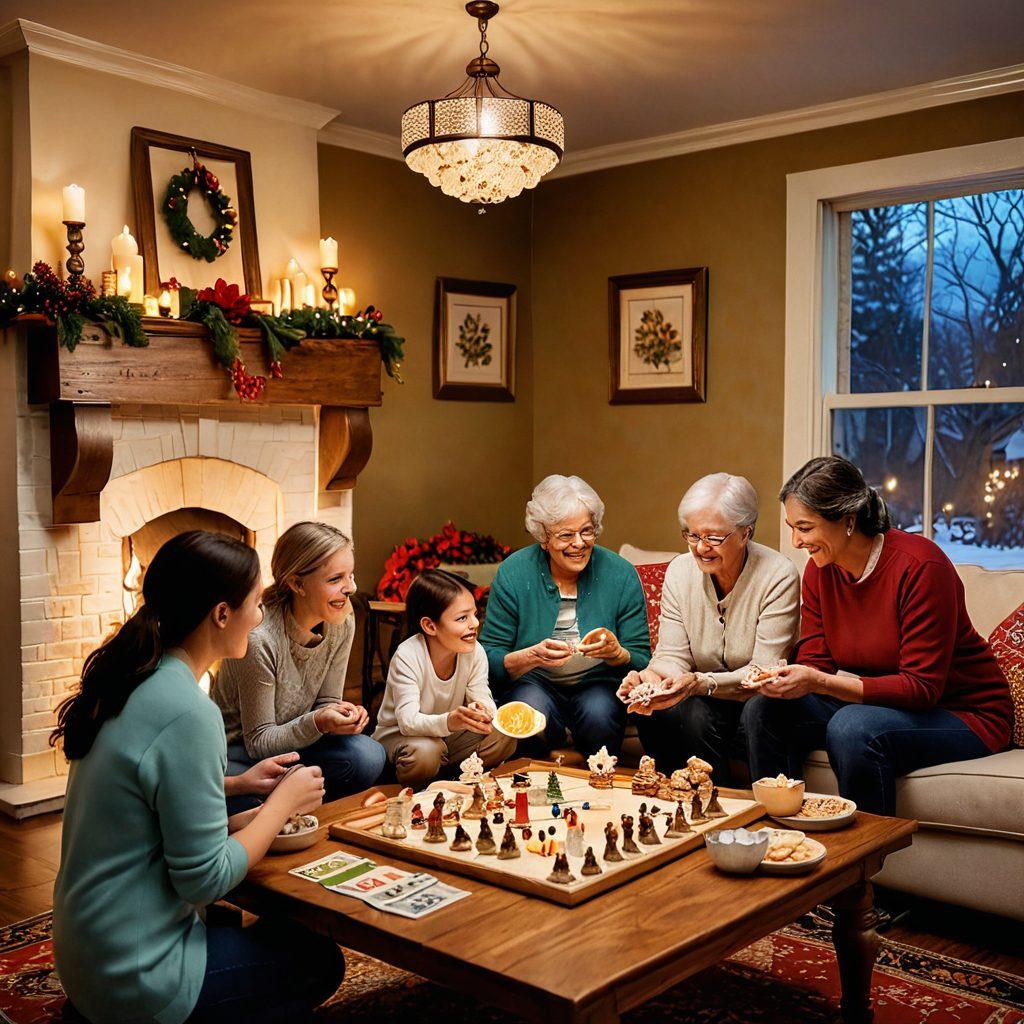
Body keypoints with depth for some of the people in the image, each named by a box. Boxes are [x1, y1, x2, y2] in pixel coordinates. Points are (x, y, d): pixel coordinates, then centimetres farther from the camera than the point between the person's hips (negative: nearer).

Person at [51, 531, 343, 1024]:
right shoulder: (187, 714, -26)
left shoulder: (133, 683, 0)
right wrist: (285, 799, -9)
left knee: (282, 931, 25)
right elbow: (205, 879, -21)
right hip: (135, 978, -8)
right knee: (319, 962, 11)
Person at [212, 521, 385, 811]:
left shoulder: (342, 622, -10)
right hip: (238, 757, -6)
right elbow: (258, 741, -18)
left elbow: (326, 702, 2)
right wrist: (317, 723, -35)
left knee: (368, 756, -23)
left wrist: (339, 714, -23)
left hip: (291, 741, 6)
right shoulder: (259, 638, -28)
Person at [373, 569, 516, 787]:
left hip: (448, 735, 5)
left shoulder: (475, 651, -12)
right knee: (424, 752, -37)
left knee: (504, 737, -17)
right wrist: (449, 721, -54)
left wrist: (482, 708, -40)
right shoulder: (407, 657, -27)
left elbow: (483, 698, -12)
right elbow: (408, 721, -34)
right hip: (398, 735, -4)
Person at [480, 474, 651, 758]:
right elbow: (490, 658, -10)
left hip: (598, 684, 1)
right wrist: (532, 656, -30)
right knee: (534, 712, -33)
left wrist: (616, 652, -27)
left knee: (599, 713, -31)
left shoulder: (621, 574, -6)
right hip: (533, 684, -1)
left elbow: (642, 663, -5)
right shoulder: (514, 573, -9)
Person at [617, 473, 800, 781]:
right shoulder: (680, 571, -2)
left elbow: (765, 672, -20)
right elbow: (673, 655, -4)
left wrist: (700, 683, -36)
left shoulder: (779, 576, -16)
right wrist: (653, 677, -29)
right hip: (704, 701, 3)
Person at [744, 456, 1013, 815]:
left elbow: (922, 687, -25)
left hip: (966, 715, -6)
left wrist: (820, 682, -33)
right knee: (764, 711, -11)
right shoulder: (819, 570, -2)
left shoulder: (920, 566, -24)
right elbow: (814, 661, -2)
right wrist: (783, 679, -26)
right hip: (882, 703, 7)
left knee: (852, 727, -34)